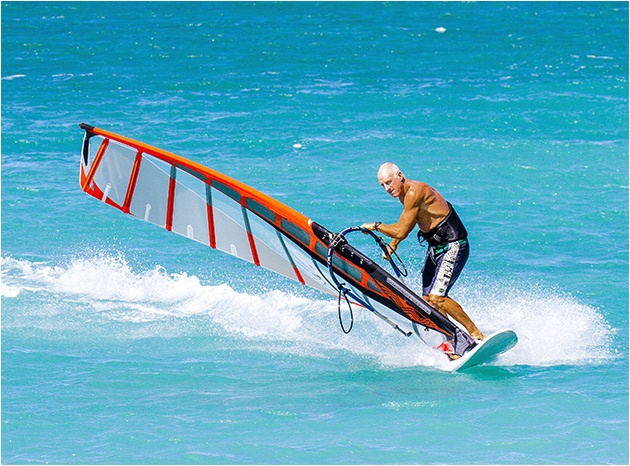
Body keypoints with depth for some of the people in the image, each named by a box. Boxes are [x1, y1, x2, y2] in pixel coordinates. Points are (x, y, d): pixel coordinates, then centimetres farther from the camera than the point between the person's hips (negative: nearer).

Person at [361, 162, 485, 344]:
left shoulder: (414, 192, -21)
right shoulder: (404, 193, 9)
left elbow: (401, 231, -21)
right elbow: (407, 223, 29)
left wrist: (375, 226, -7)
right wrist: (393, 244, 20)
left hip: (452, 247, -10)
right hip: (435, 247, 10)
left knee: (437, 297, -21)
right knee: (427, 301, 3)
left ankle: (477, 335, -12)